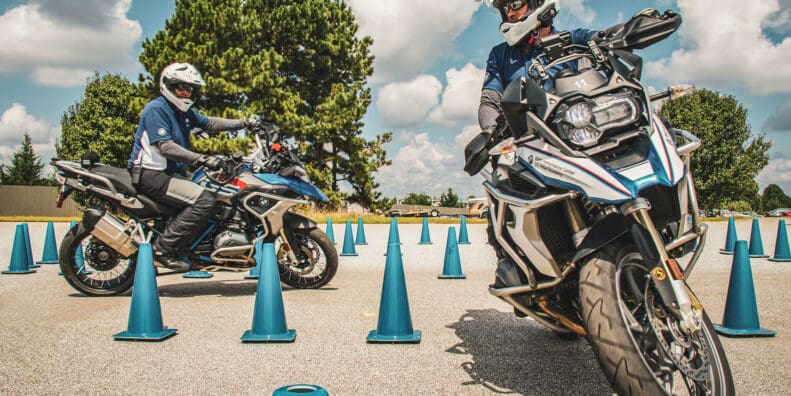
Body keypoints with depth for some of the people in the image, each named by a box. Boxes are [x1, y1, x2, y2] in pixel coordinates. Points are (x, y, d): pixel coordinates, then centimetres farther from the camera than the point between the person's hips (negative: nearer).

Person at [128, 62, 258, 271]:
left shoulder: (185, 112, 15)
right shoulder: (156, 109, -13)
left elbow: (209, 123, 19)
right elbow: (165, 147, -23)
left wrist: (243, 123, 8)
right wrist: (202, 159, -28)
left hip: (171, 173, 10)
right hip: (151, 174, -10)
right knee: (204, 200, -24)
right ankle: (164, 247, -21)